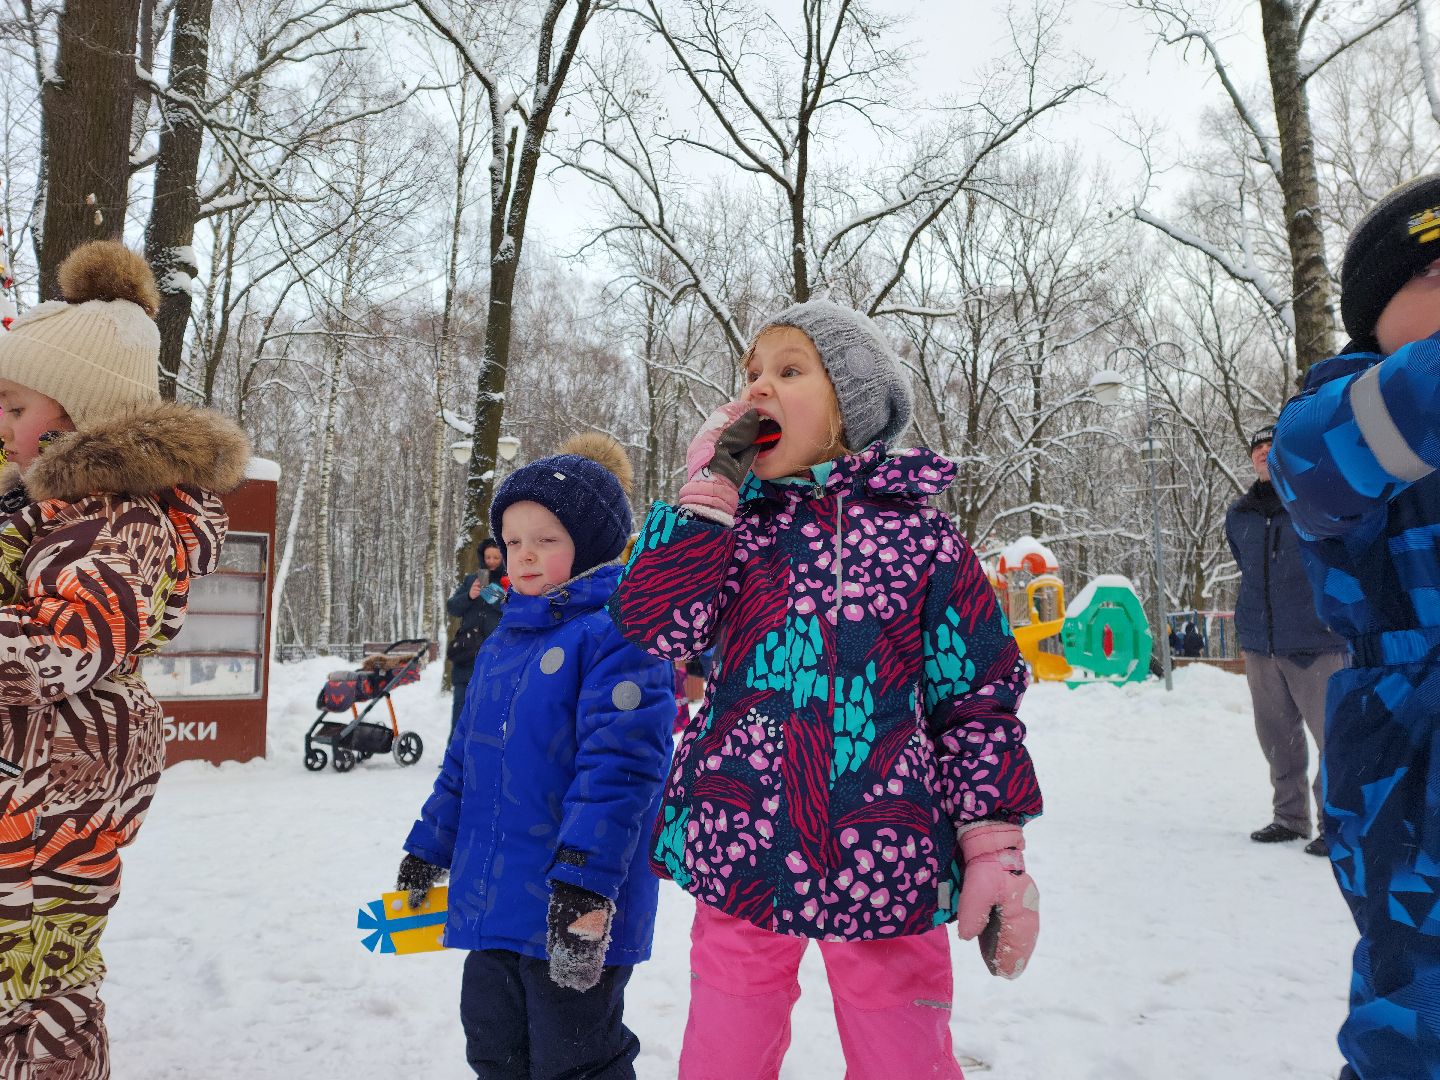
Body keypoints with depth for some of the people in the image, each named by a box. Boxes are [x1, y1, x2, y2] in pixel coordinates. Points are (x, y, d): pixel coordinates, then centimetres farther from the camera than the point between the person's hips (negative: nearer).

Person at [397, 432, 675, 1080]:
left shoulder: (620, 635, -16)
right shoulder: (502, 643, 11)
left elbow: (618, 765, -24)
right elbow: (464, 758, 19)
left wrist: (584, 884, -27)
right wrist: (429, 849, 21)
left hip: (574, 912, -8)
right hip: (489, 902, 8)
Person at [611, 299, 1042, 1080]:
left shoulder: (919, 535, -1)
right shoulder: (735, 524, 5)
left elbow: (975, 699, 1)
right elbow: (648, 622, -10)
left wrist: (995, 854, -2)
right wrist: (710, 487, -9)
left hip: (885, 862, -2)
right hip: (742, 845, 3)